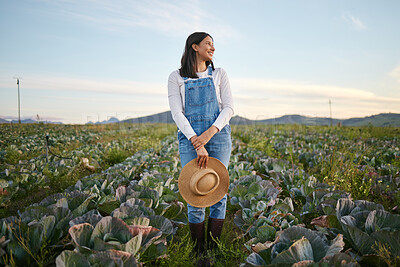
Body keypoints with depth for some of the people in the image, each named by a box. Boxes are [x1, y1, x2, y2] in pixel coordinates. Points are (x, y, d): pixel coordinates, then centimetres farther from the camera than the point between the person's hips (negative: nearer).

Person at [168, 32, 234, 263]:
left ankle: (214, 248, 15)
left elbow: (229, 107, 2)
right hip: (190, 138, -1)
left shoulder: (219, 74, 12)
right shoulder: (177, 77, 6)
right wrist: (197, 143, -16)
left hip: (218, 135, 2)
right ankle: (199, 250, 13)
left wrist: (210, 132, -14)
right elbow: (177, 113, -4)